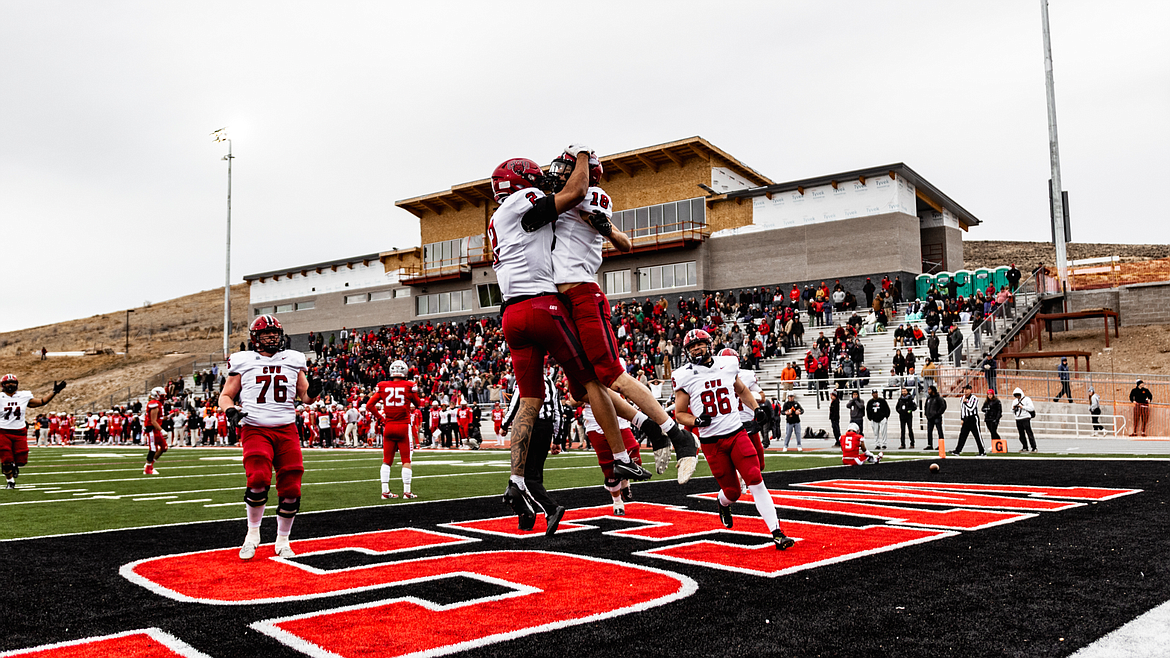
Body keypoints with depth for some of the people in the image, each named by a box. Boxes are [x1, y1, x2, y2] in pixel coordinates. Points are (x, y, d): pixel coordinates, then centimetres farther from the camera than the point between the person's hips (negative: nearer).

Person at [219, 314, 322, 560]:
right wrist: (232, 411, -9)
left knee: (291, 489, -3)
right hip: (255, 429, -2)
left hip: (287, 429, 3)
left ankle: (282, 542, 16)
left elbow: (305, 396, 19)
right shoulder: (244, 362, 8)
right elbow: (225, 395, 12)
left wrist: (313, 392, -4)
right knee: (259, 479, -23)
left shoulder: (293, 360, 14)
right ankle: (253, 534, 1)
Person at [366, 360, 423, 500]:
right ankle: (407, 491, 5)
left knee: (387, 461, 11)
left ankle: (385, 491, 11)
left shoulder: (382, 386, 2)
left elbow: (369, 405, 2)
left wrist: (380, 418, 10)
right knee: (406, 460, 5)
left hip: (388, 426, 3)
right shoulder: (409, 386, -4)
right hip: (404, 426, -3)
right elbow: (418, 404, 9)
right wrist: (422, 402, 29)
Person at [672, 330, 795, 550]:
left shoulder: (727, 366, 6)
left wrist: (756, 408, 10)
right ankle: (723, 503, 40)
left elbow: (742, 391, 25)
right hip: (711, 442, -2)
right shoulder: (685, 376, -2)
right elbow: (679, 413, 3)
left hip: (736, 433, 2)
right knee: (732, 492, 2)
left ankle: (777, 533, -9)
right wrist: (696, 421, -17)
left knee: (756, 482, -11)